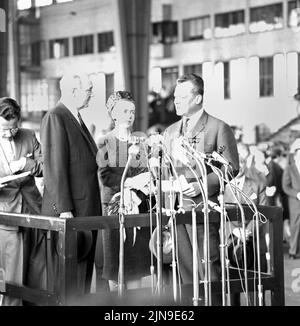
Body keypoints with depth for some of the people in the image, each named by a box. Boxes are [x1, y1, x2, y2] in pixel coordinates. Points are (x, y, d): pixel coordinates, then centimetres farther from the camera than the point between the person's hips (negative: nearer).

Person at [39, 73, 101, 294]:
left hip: (88, 209, 9)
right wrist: (64, 209, -20)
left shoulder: (77, 118, 18)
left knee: (84, 271, 11)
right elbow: (55, 167, -16)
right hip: (68, 211, -9)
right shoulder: (55, 118, -11)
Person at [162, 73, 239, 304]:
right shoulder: (170, 131, 18)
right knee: (185, 268, 8)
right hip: (174, 207, 6)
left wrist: (202, 185, -16)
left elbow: (231, 168, -6)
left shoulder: (218, 128, -2)